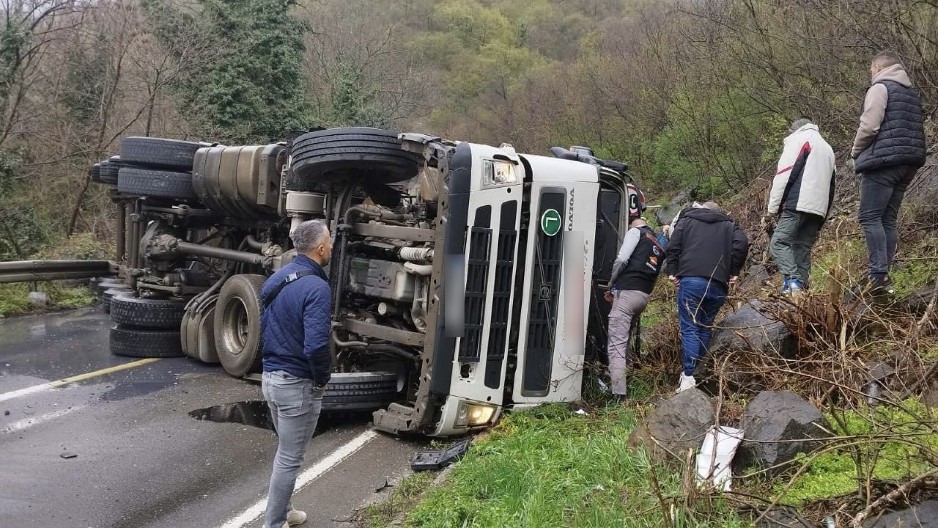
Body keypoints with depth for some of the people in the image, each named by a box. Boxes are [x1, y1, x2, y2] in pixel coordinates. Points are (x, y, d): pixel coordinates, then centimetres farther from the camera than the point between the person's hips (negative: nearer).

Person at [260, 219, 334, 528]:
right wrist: (323, 377, -13)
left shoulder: (276, 279, 6)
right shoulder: (316, 287, -23)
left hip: (271, 376, 9)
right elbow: (315, 345, -30)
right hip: (297, 384, -9)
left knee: (285, 451, 24)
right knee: (289, 459, 5)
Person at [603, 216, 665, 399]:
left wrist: (611, 284, 6)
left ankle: (619, 395, -20)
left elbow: (622, 259, -8)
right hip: (644, 296, 8)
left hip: (627, 292, -8)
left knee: (616, 345, -12)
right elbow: (652, 275, 20)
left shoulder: (636, 231, 7)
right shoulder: (659, 247, 27)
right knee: (623, 340, 24)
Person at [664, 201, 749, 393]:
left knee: (689, 328, -5)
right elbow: (742, 243, 2)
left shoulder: (687, 221, 17)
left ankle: (688, 376, -15)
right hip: (718, 285, 2)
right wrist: (733, 271, 8)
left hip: (690, 280, -2)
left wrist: (672, 271, 6)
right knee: (705, 327, 14)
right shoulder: (729, 226, 20)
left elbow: (673, 246, 3)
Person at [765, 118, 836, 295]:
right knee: (803, 249, 6)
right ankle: (801, 286, -5)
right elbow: (831, 186, 27)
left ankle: (792, 280, -30)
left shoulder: (799, 139, 9)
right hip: (819, 209, 7)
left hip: (798, 205, -7)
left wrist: (772, 207, -5)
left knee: (779, 242, -12)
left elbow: (784, 175, -5)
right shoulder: (828, 148, 33)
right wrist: (823, 217, 23)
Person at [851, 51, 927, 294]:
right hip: (908, 164, 8)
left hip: (883, 161, -8)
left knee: (870, 217, -10)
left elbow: (869, 126, -14)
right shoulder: (911, 93, 22)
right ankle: (883, 275, 5)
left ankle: (879, 274, -20)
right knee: (889, 220, 8)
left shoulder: (880, 87, -4)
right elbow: (916, 130, 19)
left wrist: (856, 152, 2)